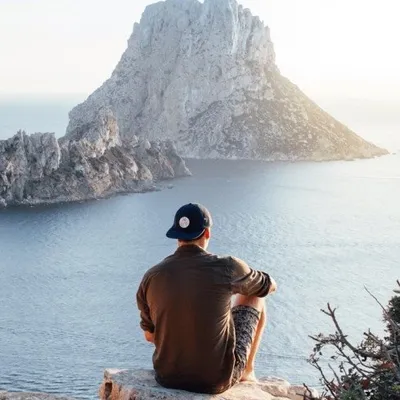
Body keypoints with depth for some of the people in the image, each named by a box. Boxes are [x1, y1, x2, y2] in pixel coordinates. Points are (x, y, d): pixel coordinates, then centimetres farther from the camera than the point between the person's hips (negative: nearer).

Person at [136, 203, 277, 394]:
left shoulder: (151, 277, -7)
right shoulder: (227, 267, -15)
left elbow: (150, 335, 6)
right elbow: (270, 286, 7)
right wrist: (237, 285, 29)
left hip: (168, 377, 3)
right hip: (217, 380, -3)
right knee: (255, 297, 18)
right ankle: (246, 371, 36)